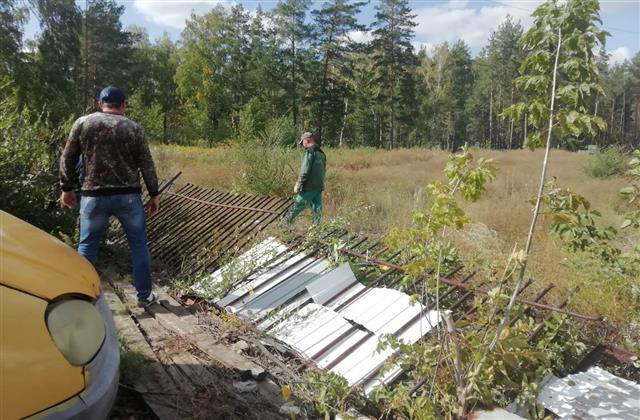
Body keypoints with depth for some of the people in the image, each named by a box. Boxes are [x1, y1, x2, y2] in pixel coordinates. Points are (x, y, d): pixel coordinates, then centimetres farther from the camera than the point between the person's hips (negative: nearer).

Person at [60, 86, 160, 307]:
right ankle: (144, 295, 16)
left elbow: (67, 159, 4)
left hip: (93, 196, 1)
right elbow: (146, 164, 0)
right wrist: (154, 194, 7)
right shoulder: (134, 128, 2)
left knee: (87, 247, 12)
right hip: (128, 196, 0)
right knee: (139, 245, 11)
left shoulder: (82, 123, 4)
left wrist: (67, 188, 14)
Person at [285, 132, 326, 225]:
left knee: (298, 204, 6)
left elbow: (305, 171, -18)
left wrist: (298, 185, -13)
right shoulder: (321, 153, 13)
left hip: (309, 187, -7)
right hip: (319, 186, 7)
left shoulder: (309, 152, -13)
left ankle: (287, 221, 18)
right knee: (317, 208, 8)